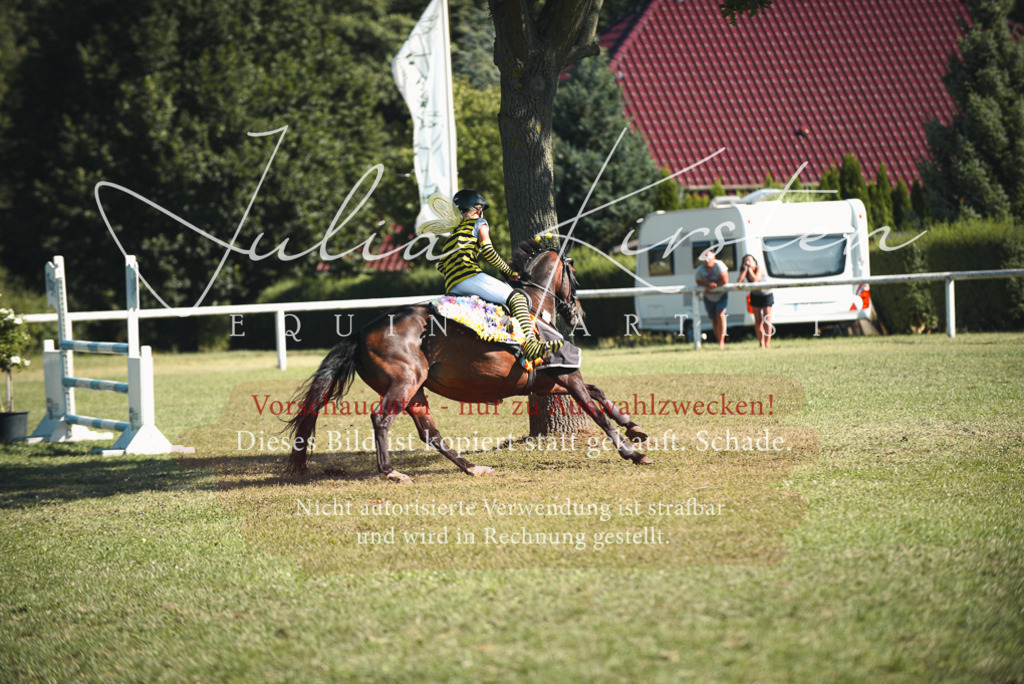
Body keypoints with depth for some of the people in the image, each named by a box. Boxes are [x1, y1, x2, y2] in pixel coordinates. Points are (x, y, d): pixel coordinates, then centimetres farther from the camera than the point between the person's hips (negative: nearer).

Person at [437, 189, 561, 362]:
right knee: (516, 298, -13)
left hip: (451, 287, 8)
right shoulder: (479, 223, 11)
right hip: (469, 276, -8)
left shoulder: (453, 231, 31)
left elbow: (440, 265, 26)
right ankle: (530, 344, -36)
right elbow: (487, 252, -3)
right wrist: (509, 271, 7)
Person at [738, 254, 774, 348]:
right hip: (755, 295, 4)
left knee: (767, 319, -7)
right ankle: (761, 343, 3)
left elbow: (755, 280, -39)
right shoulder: (744, 271, -11)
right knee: (757, 321, -1)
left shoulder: (759, 268, -23)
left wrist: (750, 269, -31)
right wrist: (745, 269, -27)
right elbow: (739, 282, -27)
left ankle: (767, 343, -5)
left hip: (766, 294, -4)